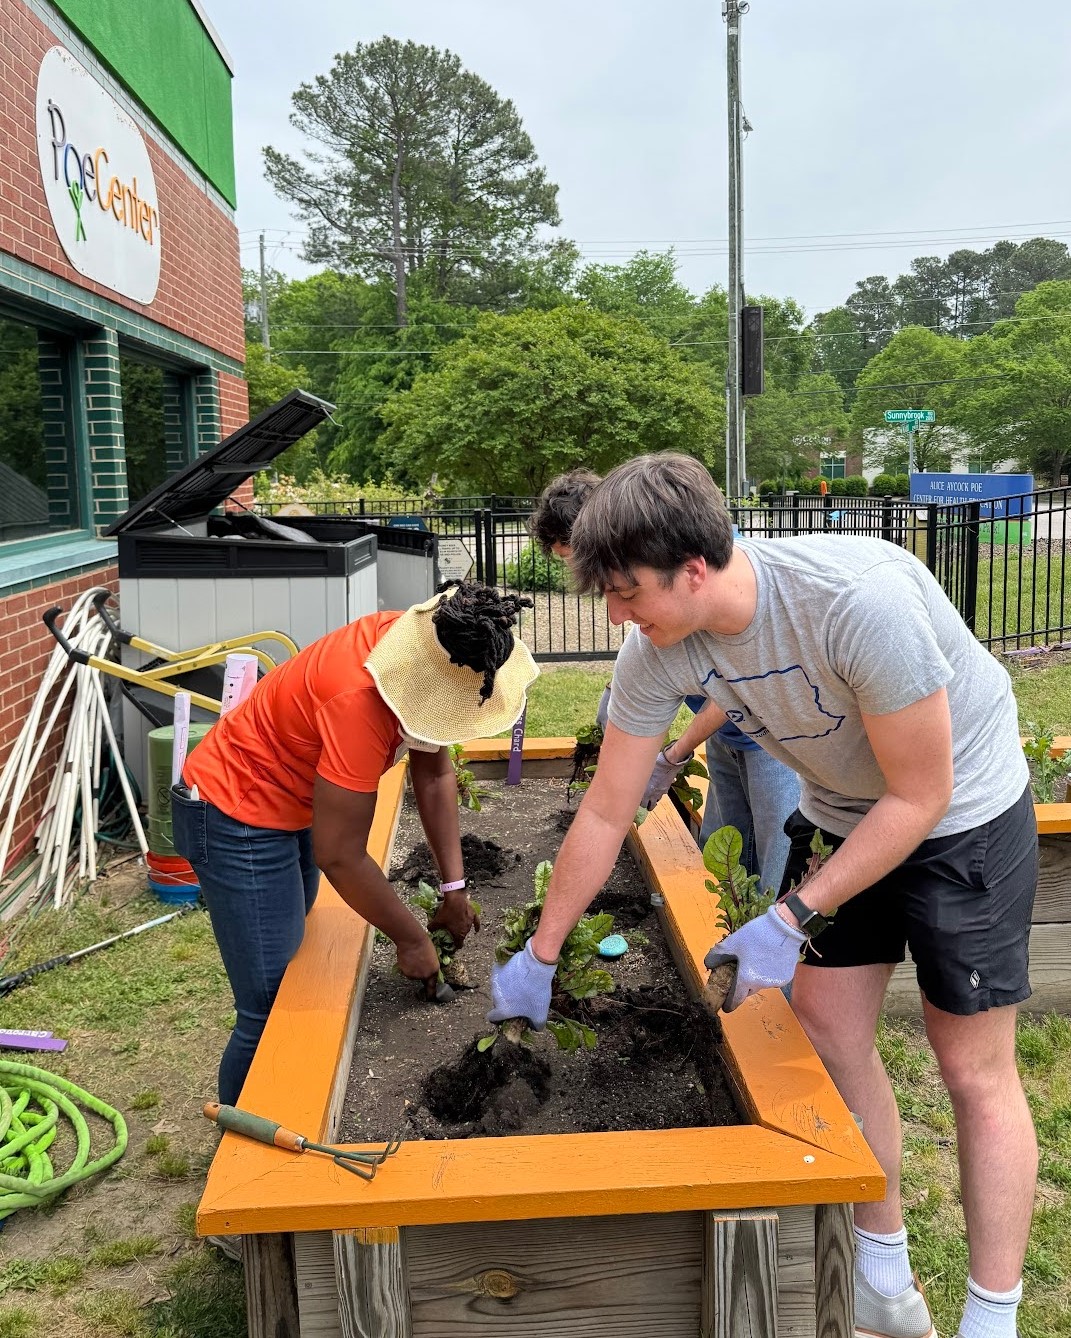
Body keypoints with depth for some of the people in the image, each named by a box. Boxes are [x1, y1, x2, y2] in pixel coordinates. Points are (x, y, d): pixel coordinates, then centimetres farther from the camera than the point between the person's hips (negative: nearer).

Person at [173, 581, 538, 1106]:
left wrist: (454, 888, 1)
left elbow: (434, 773, 0)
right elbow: (340, 856, -29)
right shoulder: (358, 700, -37)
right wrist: (411, 939, -15)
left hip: (293, 804, 9)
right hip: (237, 817, -9)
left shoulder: (420, 646, -13)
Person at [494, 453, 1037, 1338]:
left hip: (962, 812, -5)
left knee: (975, 1068, -1)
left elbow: (920, 798, -26)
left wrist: (794, 922, -25)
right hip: (842, 811, 6)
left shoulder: (861, 600, -37)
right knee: (826, 1024, 6)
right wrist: (538, 958, -1)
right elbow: (604, 816, -8)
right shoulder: (658, 652, -18)